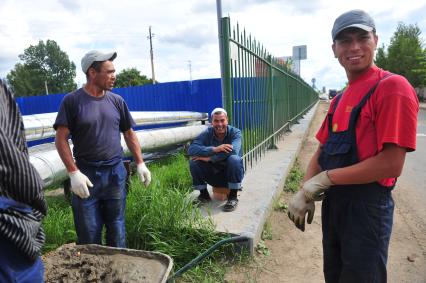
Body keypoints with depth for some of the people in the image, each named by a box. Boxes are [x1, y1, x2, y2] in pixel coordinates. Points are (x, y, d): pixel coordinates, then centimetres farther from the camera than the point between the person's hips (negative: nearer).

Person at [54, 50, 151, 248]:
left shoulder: (116, 101, 6)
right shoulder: (72, 101, -4)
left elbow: (129, 134, 11)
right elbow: (61, 139, -6)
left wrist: (140, 163, 4)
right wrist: (74, 172, -14)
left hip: (116, 173, 3)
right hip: (86, 175, -3)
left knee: (116, 227, 14)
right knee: (88, 233, 7)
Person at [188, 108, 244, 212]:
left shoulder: (235, 132, -13)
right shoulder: (207, 134, -8)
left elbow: (233, 150, -34)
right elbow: (191, 149, -25)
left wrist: (209, 158, -30)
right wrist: (214, 149, -37)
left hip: (231, 175, -2)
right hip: (213, 175, 2)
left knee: (234, 159, -32)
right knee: (193, 162, -18)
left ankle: (233, 197, -16)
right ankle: (204, 194, -1)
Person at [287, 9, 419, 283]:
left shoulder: (392, 87, -15)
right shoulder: (339, 99, 10)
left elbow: (391, 165, -22)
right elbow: (322, 151, 8)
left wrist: (326, 178, -17)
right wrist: (305, 191, -7)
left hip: (367, 207, -7)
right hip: (333, 204, 8)